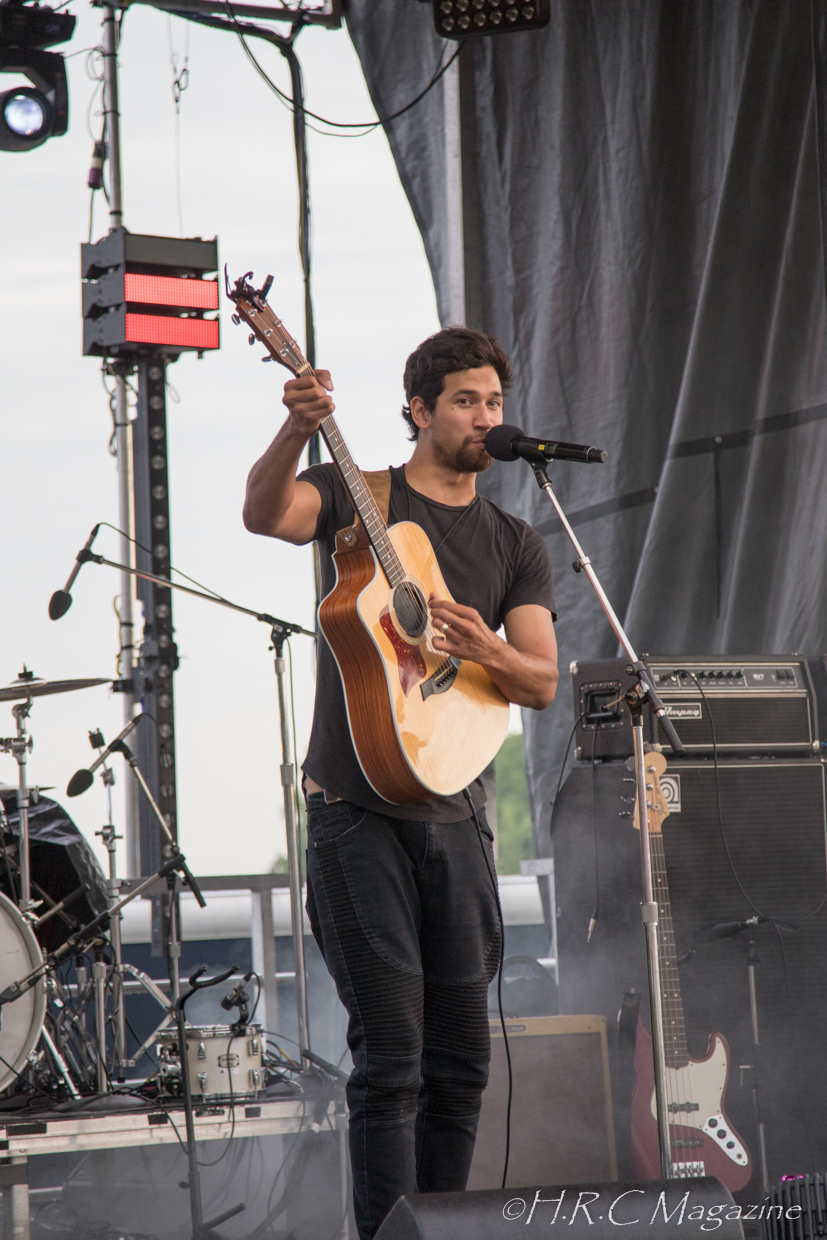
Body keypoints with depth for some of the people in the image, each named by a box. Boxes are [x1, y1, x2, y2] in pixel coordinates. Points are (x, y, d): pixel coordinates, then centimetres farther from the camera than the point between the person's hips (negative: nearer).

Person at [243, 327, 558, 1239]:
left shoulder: (516, 546, 13)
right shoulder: (355, 498, 2)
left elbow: (543, 684, 3)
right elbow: (264, 513, -20)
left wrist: (488, 651, -19)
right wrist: (298, 428, -40)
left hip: (454, 813, 5)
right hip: (355, 811, -5)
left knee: (460, 1059, 8)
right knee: (391, 1055, -10)